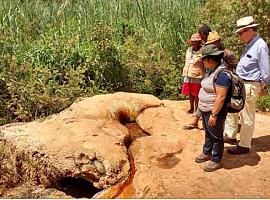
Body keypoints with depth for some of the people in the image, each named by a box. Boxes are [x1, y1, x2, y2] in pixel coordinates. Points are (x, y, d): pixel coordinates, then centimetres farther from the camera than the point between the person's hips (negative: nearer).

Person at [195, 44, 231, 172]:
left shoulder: (222, 74, -25)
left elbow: (221, 97, -27)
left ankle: (216, 161, 22)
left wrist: (214, 114, -25)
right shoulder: (212, 70, 7)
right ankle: (207, 153, 41)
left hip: (215, 111, -10)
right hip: (205, 110, 10)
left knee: (216, 136, 6)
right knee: (208, 133, 23)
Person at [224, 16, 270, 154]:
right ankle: (230, 134, 34)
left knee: (247, 118, 2)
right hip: (239, 84, 9)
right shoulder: (250, 45, 11)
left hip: (250, 86, -9)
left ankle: (244, 146, 14)